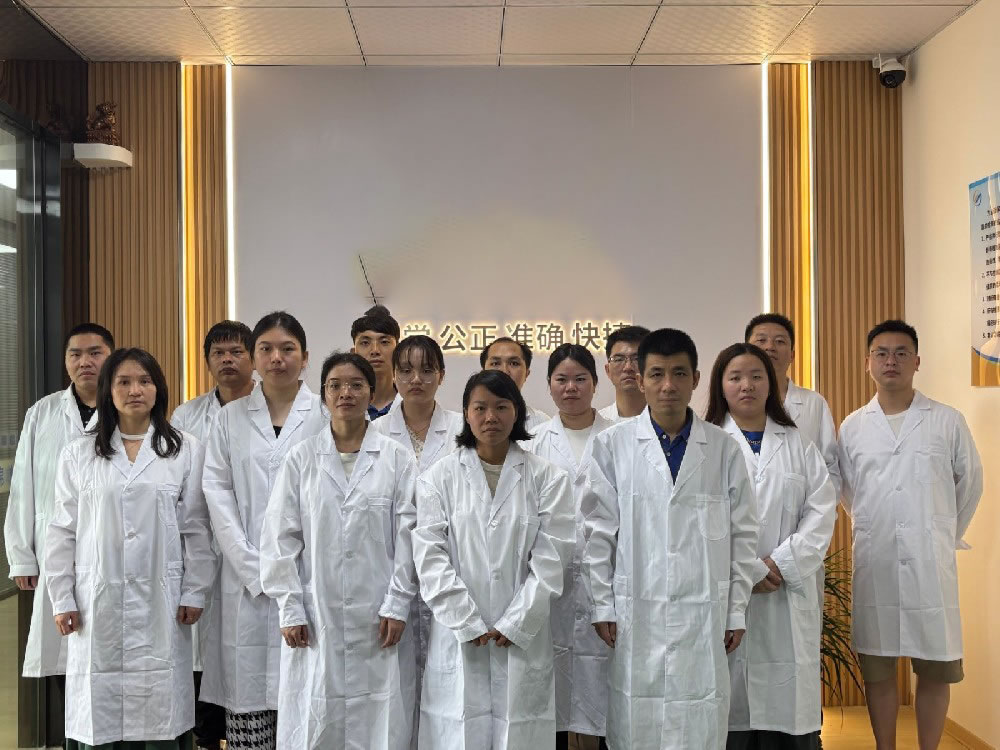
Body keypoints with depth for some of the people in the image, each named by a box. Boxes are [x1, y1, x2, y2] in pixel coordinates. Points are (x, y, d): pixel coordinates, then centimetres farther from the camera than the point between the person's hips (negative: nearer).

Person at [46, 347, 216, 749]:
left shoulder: (186, 450, 4)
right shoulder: (78, 454, 7)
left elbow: (196, 529, 3)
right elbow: (62, 532, 7)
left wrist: (194, 593, -1)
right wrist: (62, 600, 2)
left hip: (160, 603, -1)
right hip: (97, 603, 1)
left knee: (161, 715, 1)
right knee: (99, 715, 3)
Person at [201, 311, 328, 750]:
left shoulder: (327, 416, 3)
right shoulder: (230, 418, 9)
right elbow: (218, 496, 3)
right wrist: (257, 571, -6)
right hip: (247, 583, 1)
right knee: (247, 698, 2)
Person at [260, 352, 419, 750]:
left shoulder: (398, 458, 2)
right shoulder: (301, 457, 3)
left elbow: (408, 536, 1)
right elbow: (281, 538, 2)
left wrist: (396, 606, -4)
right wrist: (291, 610, -2)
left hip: (378, 618, 0)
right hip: (316, 616, 0)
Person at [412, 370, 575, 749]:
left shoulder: (548, 478, 2)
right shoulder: (438, 477, 3)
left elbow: (550, 559, -2)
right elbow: (431, 557, -3)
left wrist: (514, 625, -8)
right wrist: (469, 626, -10)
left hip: (523, 639, 0)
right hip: (456, 639, 0)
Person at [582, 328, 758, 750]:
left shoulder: (724, 449, 4)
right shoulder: (613, 445, 0)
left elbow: (743, 535, 7)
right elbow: (598, 532, 2)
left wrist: (736, 611, 4)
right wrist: (602, 606, 0)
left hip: (703, 616, 1)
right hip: (636, 617, -1)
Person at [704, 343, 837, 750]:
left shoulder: (798, 444, 14)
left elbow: (822, 511, 5)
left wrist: (782, 564, -8)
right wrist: (749, 571, -12)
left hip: (790, 598, 2)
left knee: (788, 710, 0)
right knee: (731, 715, -1)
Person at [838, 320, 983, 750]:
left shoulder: (948, 421, 1)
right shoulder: (853, 427, 4)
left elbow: (970, 482, 11)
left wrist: (947, 535, 14)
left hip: (931, 563, -1)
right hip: (874, 564, 1)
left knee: (935, 669, 5)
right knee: (877, 669, 8)